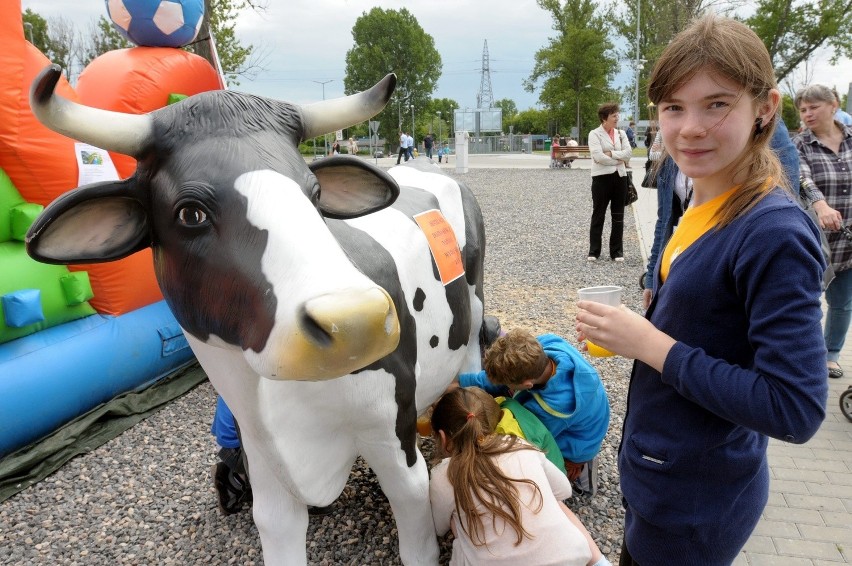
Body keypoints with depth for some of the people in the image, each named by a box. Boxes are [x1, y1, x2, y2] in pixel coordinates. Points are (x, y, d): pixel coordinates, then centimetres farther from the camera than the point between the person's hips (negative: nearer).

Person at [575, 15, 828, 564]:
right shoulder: (706, 208, -3)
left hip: (695, 505, -7)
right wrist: (636, 326, -4)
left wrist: (651, 344, -26)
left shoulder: (775, 234, -26)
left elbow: (795, 409, -27)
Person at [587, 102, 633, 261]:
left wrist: (610, 154, -12)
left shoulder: (621, 133, 11)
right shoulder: (595, 134, -4)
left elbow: (629, 153, -2)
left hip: (620, 177, 4)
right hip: (602, 177, -4)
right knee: (598, 215, 4)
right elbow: (598, 156, -16)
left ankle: (617, 251, 16)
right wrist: (619, 160, -9)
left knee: (618, 216, 7)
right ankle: (594, 251, 12)